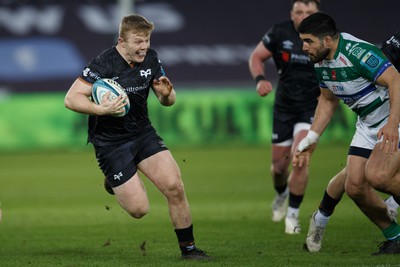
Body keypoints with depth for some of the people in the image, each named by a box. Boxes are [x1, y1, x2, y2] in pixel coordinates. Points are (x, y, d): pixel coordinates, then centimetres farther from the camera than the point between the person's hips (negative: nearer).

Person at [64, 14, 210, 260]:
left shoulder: (151, 59, -1)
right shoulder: (103, 65, -20)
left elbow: (168, 101, 8)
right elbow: (71, 99, -22)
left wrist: (167, 94, -16)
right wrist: (101, 109, -37)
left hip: (143, 133, 5)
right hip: (110, 142, -5)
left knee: (175, 188, -12)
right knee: (139, 209, -7)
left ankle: (188, 248, 4)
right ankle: (114, 182, 28)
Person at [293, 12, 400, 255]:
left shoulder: (358, 53, -26)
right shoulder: (320, 62, 2)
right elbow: (328, 101, 18)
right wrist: (311, 139, 14)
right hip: (368, 124, 9)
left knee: (377, 175, -29)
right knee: (354, 186, -2)